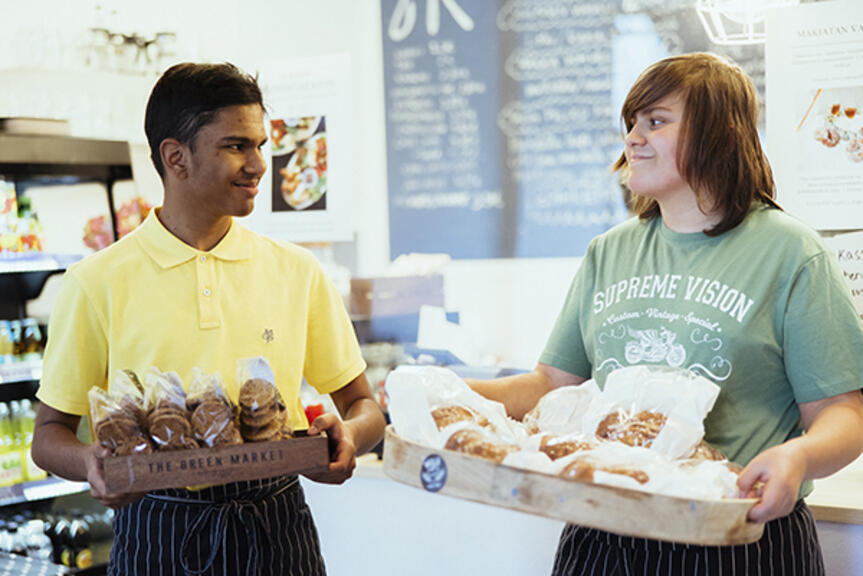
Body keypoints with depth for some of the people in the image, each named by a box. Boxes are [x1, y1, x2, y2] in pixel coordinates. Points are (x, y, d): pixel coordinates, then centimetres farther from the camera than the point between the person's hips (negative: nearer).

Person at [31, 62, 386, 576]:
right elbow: (50, 432, 3)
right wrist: (90, 461, -19)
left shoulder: (297, 271, 3)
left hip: (277, 531, 2)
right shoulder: (97, 283, -4)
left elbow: (364, 406, 8)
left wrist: (348, 434, -15)